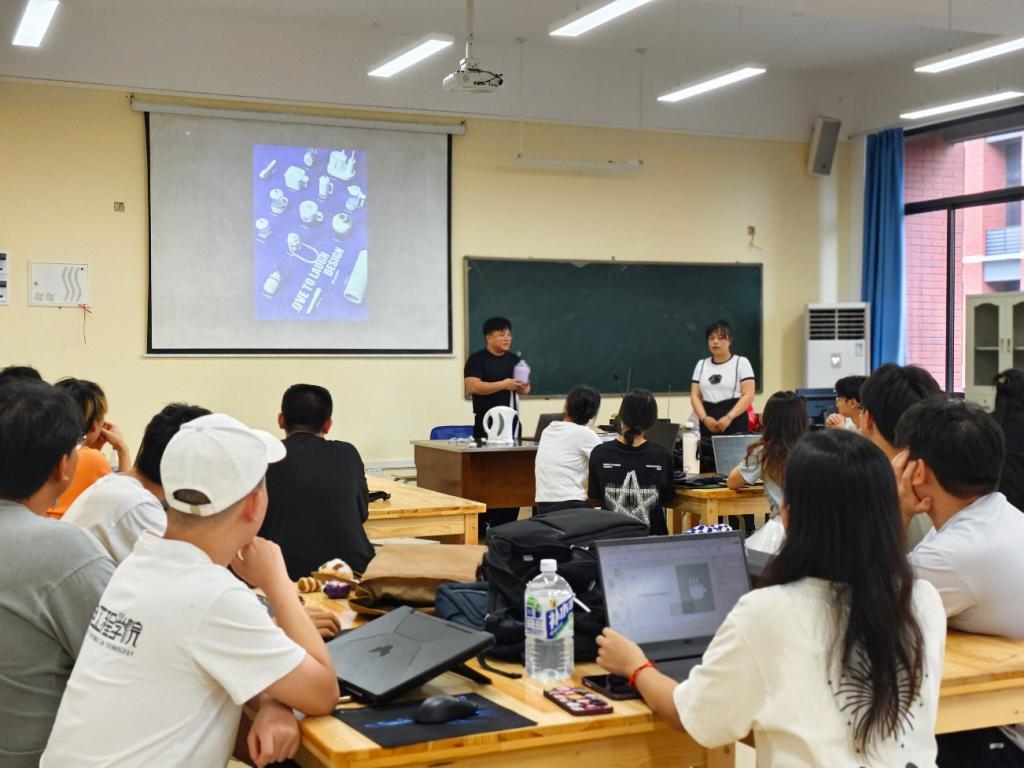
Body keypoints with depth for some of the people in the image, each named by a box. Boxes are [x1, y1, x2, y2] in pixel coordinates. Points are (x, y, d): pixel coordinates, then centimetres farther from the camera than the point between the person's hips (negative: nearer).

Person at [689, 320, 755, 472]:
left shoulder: (741, 363, 3)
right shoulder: (701, 365, 15)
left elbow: (748, 396, -6)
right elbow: (695, 396, 10)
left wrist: (729, 417, -18)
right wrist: (704, 418, -9)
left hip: (735, 426, -4)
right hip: (708, 426, 4)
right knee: (707, 471, -2)